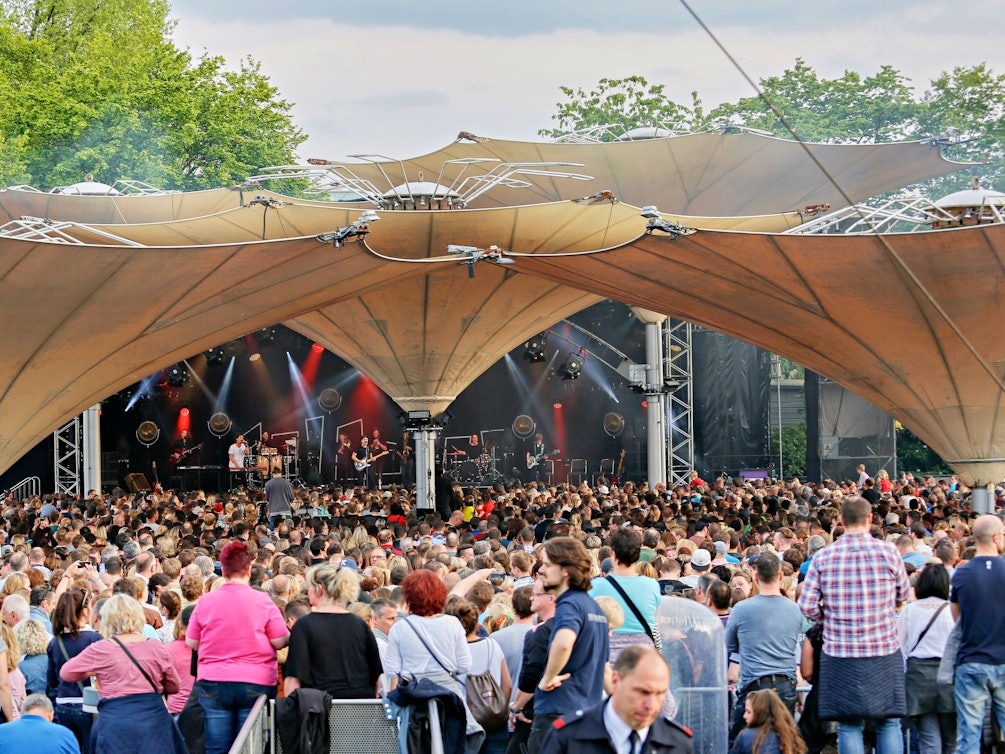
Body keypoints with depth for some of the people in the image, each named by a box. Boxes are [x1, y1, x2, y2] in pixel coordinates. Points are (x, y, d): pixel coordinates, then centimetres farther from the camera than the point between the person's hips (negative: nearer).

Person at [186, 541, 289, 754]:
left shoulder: (205, 602, -2)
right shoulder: (262, 601, -7)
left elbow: (191, 642, 6)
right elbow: (280, 642, -5)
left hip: (213, 683, 1)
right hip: (255, 684, -1)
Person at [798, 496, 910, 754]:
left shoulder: (823, 557, -2)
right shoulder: (888, 551, -5)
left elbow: (807, 606, -3)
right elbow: (903, 594, 8)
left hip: (840, 654, 1)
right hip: (884, 652, -1)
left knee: (849, 725, 5)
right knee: (889, 723, 8)